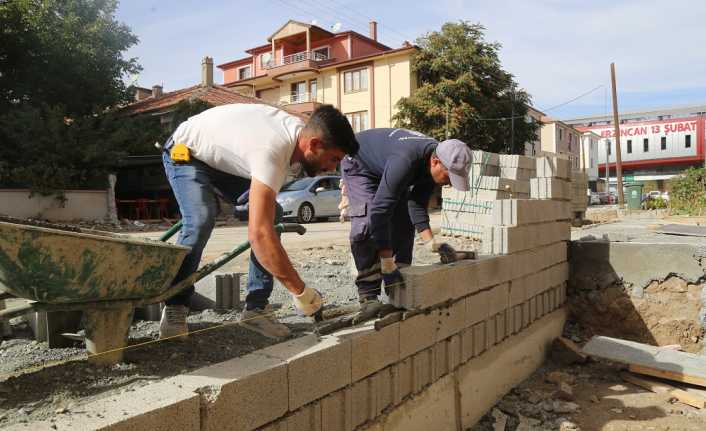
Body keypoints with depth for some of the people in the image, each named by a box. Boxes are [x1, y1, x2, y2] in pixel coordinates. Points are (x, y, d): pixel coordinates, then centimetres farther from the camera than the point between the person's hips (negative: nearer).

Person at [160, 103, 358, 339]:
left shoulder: (302, 131, -15)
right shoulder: (272, 151, -43)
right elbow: (259, 233, -49)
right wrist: (300, 291, -43)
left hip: (225, 159, 8)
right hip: (185, 153, -8)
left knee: (271, 215, -8)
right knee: (201, 220, -32)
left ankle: (256, 307, -4)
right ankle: (174, 309, -11)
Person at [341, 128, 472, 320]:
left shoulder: (432, 163, -20)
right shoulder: (405, 161, -44)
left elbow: (417, 204, -10)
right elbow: (380, 211, -45)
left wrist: (431, 242, -21)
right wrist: (387, 264, -43)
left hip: (385, 164, 7)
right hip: (360, 163, -7)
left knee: (403, 223, -3)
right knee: (367, 224, -24)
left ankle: (398, 289, 5)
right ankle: (368, 295, -19)